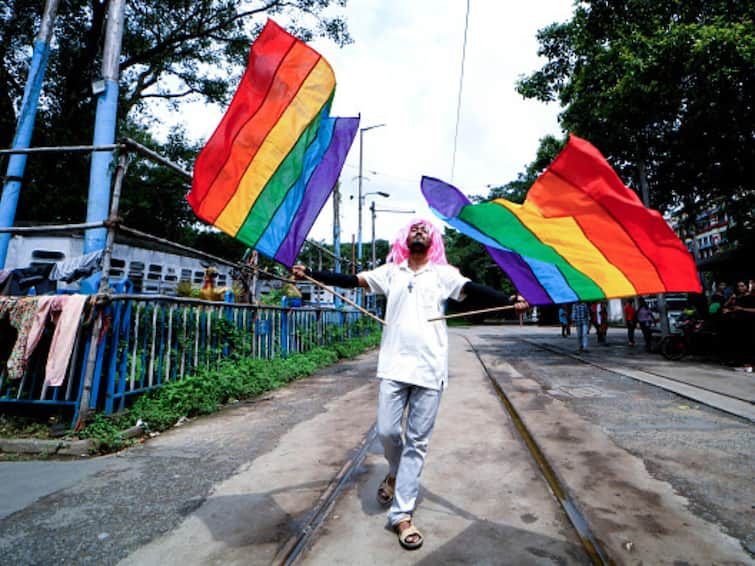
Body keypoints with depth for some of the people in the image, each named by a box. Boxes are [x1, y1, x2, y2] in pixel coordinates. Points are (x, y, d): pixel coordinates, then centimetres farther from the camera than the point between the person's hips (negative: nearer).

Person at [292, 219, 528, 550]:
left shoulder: (443, 274, 7)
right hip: (394, 365, 1)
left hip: (430, 370, -1)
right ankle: (397, 472, 37)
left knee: (418, 441, 3)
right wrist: (309, 274, 1)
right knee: (386, 431, 3)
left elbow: (474, 291, -7)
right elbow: (351, 280, 8)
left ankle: (402, 514, 16)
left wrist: (509, 300, -25)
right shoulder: (390, 272, 12)